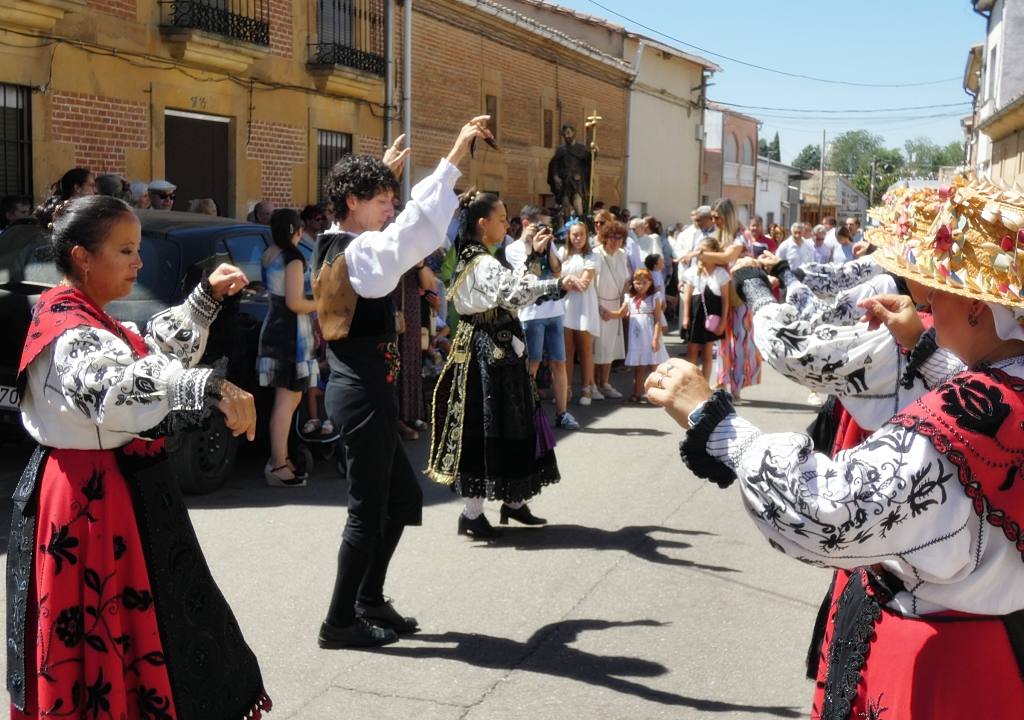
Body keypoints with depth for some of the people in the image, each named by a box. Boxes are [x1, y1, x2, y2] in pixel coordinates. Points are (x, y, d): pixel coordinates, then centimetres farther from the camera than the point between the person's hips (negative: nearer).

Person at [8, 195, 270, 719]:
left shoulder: (85, 318, 12)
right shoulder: (68, 329, -20)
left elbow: (160, 355, 22)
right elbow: (118, 390, -41)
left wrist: (207, 297, 12)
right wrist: (212, 388, -52)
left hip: (116, 487, 10)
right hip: (93, 497, -10)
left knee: (121, 625, 19)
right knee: (102, 633, -1)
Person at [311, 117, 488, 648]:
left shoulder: (333, 245, 10)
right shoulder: (361, 250, -17)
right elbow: (420, 227, -34)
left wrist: (385, 171, 38)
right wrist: (454, 158, -34)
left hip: (354, 388, 10)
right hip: (365, 393, -10)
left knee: (403, 497, 18)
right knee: (368, 510, 1)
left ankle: (370, 601, 27)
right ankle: (340, 622, 12)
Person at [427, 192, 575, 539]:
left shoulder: (475, 258, 13)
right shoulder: (484, 264, -19)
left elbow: (510, 285, 22)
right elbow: (513, 292, -38)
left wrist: (528, 250, 20)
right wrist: (557, 284, -45)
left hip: (492, 349, 10)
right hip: (490, 352, -10)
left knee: (507, 423, 16)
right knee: (489, 426, -4)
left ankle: (513, 500, 26)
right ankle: (472, 513, 4)